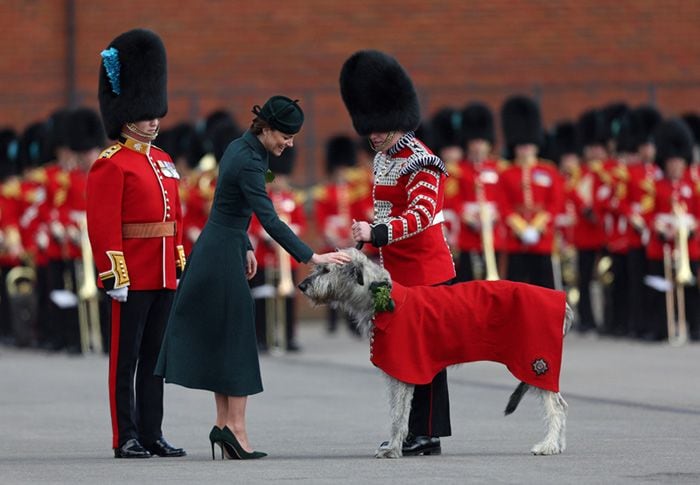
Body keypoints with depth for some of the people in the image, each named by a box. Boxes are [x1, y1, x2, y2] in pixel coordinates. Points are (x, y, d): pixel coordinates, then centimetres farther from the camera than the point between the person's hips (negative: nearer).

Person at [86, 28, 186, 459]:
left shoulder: (164, 162, 16)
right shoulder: (111, 164, -9)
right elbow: (103, 224, -15)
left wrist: (180, 266, 16)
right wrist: (114, 275, -19)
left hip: (164, 277, 8)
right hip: (133, 276, -8)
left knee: (155, 357, 10)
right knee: (126, 359, -2)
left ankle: (152, 434, 15)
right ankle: (126, 439, 1)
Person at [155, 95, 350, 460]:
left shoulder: (239, 148, 8)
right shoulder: (249, 162, -21)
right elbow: (270, 220, -27)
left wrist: (244, 247, 22)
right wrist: (311, 257, -28)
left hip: (213, 250, 10)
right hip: (223, 256, -10)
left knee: (217, 338, 11)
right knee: (235, 338, -5)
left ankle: (224, 423, 14)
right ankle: (234, 427, -3)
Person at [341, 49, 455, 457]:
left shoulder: (420, 163, -16)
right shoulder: (383, 158, 12)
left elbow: (421, 214, -29)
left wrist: (377, 233, -41)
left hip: (424, 270, -9)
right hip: (396, 270, 9)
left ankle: (427, 437, -2)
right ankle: (411, 430, 17)